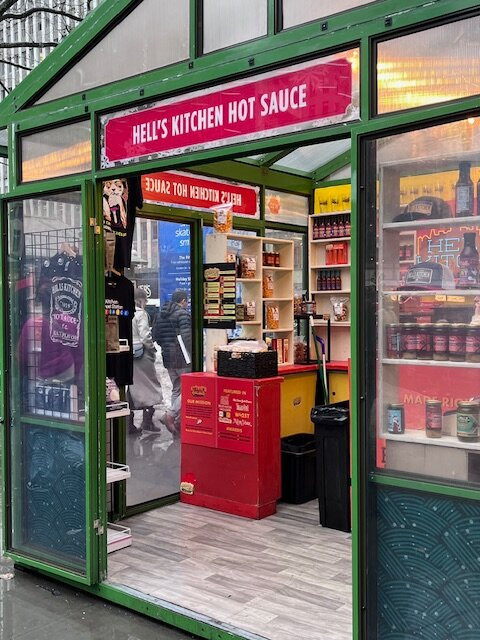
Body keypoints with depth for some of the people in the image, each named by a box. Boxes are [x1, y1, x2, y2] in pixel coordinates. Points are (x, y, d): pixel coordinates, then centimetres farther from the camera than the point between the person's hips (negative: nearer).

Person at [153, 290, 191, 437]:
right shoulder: (182, 313, -11)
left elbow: (156, 336, 14)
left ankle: (177, 422, 14)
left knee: (176, 389, 14)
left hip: (168, 358, 8)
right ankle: (171, 414, -15)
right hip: (182, 358, -8)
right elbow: (187, 336, -21)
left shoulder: (160, 314, 13)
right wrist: (192, 353, -12)